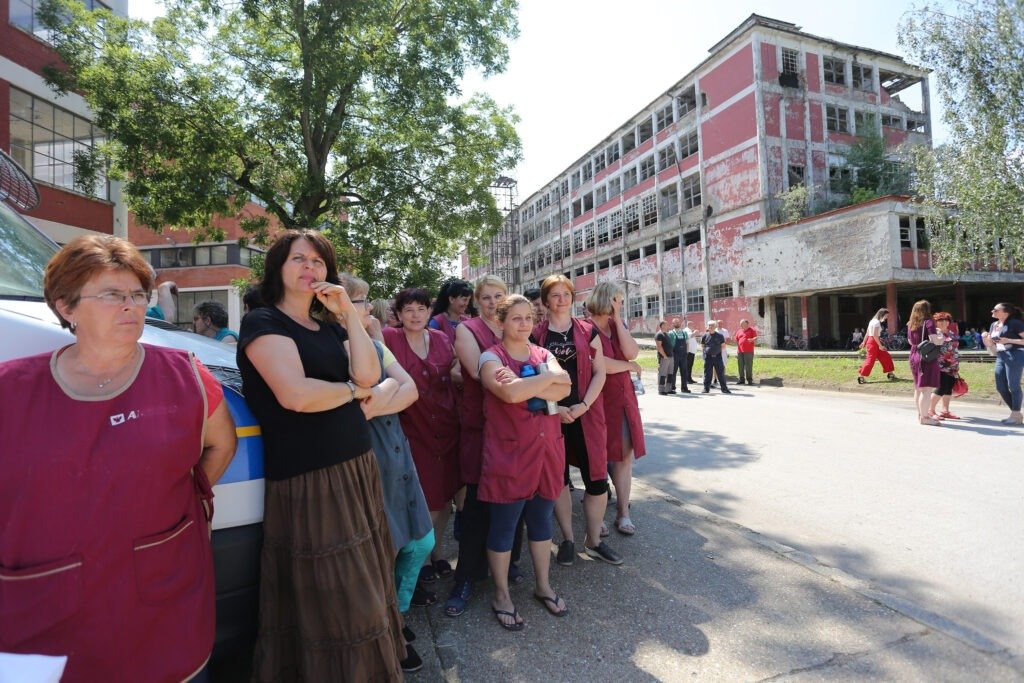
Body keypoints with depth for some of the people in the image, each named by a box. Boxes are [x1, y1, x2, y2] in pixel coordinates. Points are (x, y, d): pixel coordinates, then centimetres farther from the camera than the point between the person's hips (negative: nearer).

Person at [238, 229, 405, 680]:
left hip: (357, 469, 7)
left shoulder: (330, 327, 15)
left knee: (362, 593, 16)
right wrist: (352, 391, -6)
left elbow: (368, 375, -2)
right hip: (307, 480, -7)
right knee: (332, 605, 5)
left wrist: (349, 313, -3)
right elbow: (296, 394, -22)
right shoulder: (263, 322, -6)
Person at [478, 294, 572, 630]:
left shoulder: (544, 354, 9)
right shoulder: (491, 357, -7)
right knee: (503, 524, 8)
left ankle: (543, 585, 36)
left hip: (546, 449, 5)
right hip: (509, 452, -5)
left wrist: (525, 386, -21)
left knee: (541, 519, 18)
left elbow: (564, 389, -9)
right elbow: (510, 393, -26)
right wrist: (549, 378, -13)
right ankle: (501, 596, 26)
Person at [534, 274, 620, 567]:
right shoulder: (536, 334, 2)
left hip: (586, 414, 1)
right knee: (558, 478, 10)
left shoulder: (587, 331, 5)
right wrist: (553, 407, -10)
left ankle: (593, 540, 21)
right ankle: (568, 539, 27)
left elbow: (599, 373, 2)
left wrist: (584, 405, -11)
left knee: (596, 479, 0)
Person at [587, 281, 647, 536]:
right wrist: (630, 366, -5)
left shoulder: (618, 325, 10)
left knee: (625, 455, 5)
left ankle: (623, 513, 16)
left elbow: (631, 352, -5)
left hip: (622, 398, 6)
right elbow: (598, 364, -21)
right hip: (597, 398, -6)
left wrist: (617, 320, -9)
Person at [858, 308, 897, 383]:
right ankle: (861, 376, -6)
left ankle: (890, 373, 24)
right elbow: (875, 335, -20)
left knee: (885, 356, 15)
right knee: (871, 359, -8)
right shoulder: (877, 322, -15)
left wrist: (864, 342, 20)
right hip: (873, 343, -10)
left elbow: (867, 333, 17)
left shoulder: (873, 321, 14)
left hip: (871, 341, 10)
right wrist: (880, 345, -17)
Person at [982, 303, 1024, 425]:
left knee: (1013, 386, -4)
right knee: (1000, 387, 7)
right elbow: (992, 349, 18)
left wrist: (1008, 340, -16)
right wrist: (985, 338, 1)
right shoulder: (994, 325, 16)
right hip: (1001, 357, 8)